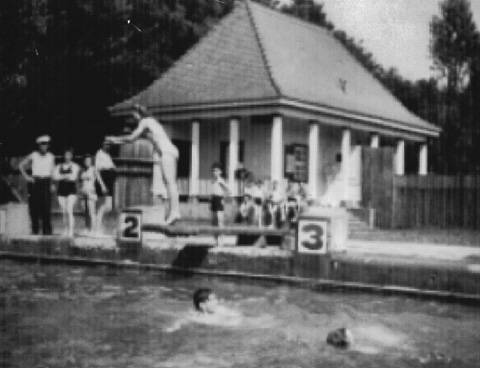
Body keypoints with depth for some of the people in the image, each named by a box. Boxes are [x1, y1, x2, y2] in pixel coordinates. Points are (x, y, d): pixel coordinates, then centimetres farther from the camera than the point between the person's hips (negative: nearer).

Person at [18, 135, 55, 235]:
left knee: (46, 207, -8)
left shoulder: (51, 157, 7)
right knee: (34, 207, 0)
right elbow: (21, 165, 11)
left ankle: (47, 230, -4)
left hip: (46, 183, 1)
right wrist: (26, 176, 2)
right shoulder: (33, 156, 2)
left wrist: (52, 184, 7)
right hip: (35, 182, -1)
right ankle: (35, 229, 9)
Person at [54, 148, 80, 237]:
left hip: (71, 190, -4)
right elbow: (55, 176, -2)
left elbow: (73, 177, -11)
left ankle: (71, 232, -13)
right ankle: (66, 231, 10)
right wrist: (67, 176, -8)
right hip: (61, 189, 4)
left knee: (69, 211, -13)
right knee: (64, 212, 3)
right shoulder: (59, 166, 13)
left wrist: (62, 176, -3)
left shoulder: (75, 166, 3)